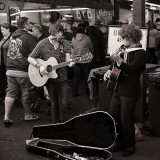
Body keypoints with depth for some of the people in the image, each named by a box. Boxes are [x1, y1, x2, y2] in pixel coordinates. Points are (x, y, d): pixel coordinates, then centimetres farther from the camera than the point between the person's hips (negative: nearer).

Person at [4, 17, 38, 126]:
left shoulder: (12, 36, 13)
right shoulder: (28, 37, -9)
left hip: (10, 69, 6)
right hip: (23, 71, -6)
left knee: (10, 92, 9)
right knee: (25, 93, 7)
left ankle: (7, 116, 5)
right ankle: (28, 115, 22)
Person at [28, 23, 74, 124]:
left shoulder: (64, 43, 3)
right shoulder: (43, 44, -6)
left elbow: (67, 59, 0)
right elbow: (30, 58, -4)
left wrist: (70, 62, -24)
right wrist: (40, 66, -19)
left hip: (62, 78, 2)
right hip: (50, 78, -2)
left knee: (64, 104, 1)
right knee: (54, 104, 10)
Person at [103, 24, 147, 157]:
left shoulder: (141, 53, -13)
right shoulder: (124, 50, 11)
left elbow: (131, 69, -26)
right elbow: (115, 64, 24)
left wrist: (118, 60, -39)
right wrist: (110, 71, 5)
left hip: (130, 91, -8)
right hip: (118, 88, 8)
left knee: (126, 119, -1)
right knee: (112, 116, 12)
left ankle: (130, 146, 19)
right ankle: (120, 142, 30)